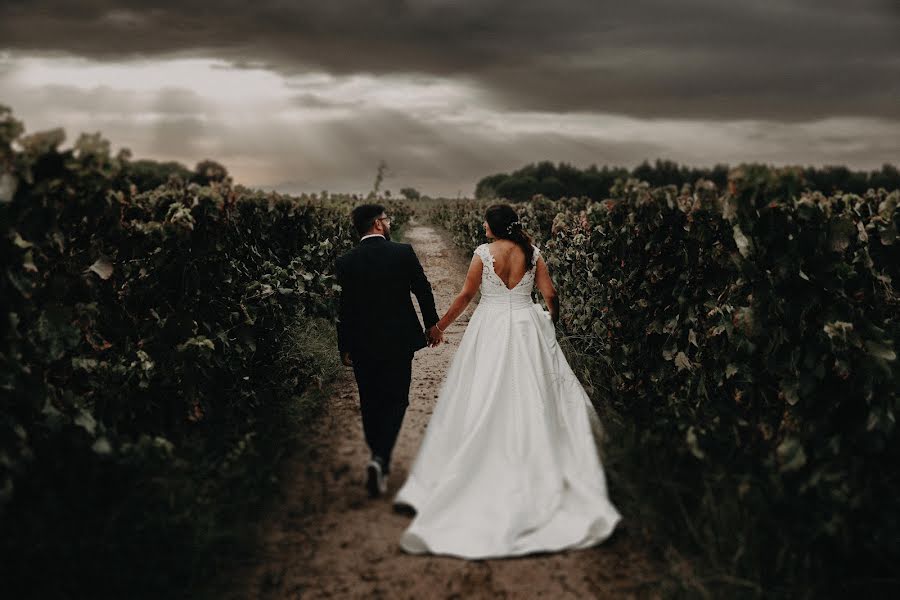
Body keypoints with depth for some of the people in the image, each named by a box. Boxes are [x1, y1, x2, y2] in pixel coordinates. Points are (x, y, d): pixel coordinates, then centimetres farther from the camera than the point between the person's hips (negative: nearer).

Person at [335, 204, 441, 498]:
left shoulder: (345, 262, -6)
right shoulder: (403, 252, -8)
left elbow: (344, 308, -3)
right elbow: (423, 290, -2)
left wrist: (345, 347, 8)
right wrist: (432, 323, 14)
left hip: (362, 344, 1)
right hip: (399, 340, -1)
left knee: (370, 403, 15)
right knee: (395, 401, 7)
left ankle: (379, 459, 26)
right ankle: (380, 458, -13)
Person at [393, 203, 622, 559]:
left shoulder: (483, 253, -6)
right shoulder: (532, 253, 2)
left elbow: (466, 295, -1)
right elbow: (550, 295, 2)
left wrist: (441, 325, 11)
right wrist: (553, 318, 23)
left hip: (489, 330, -2)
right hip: (526, 328, 2)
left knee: (477, 406, 0)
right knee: (530, 403, 9)